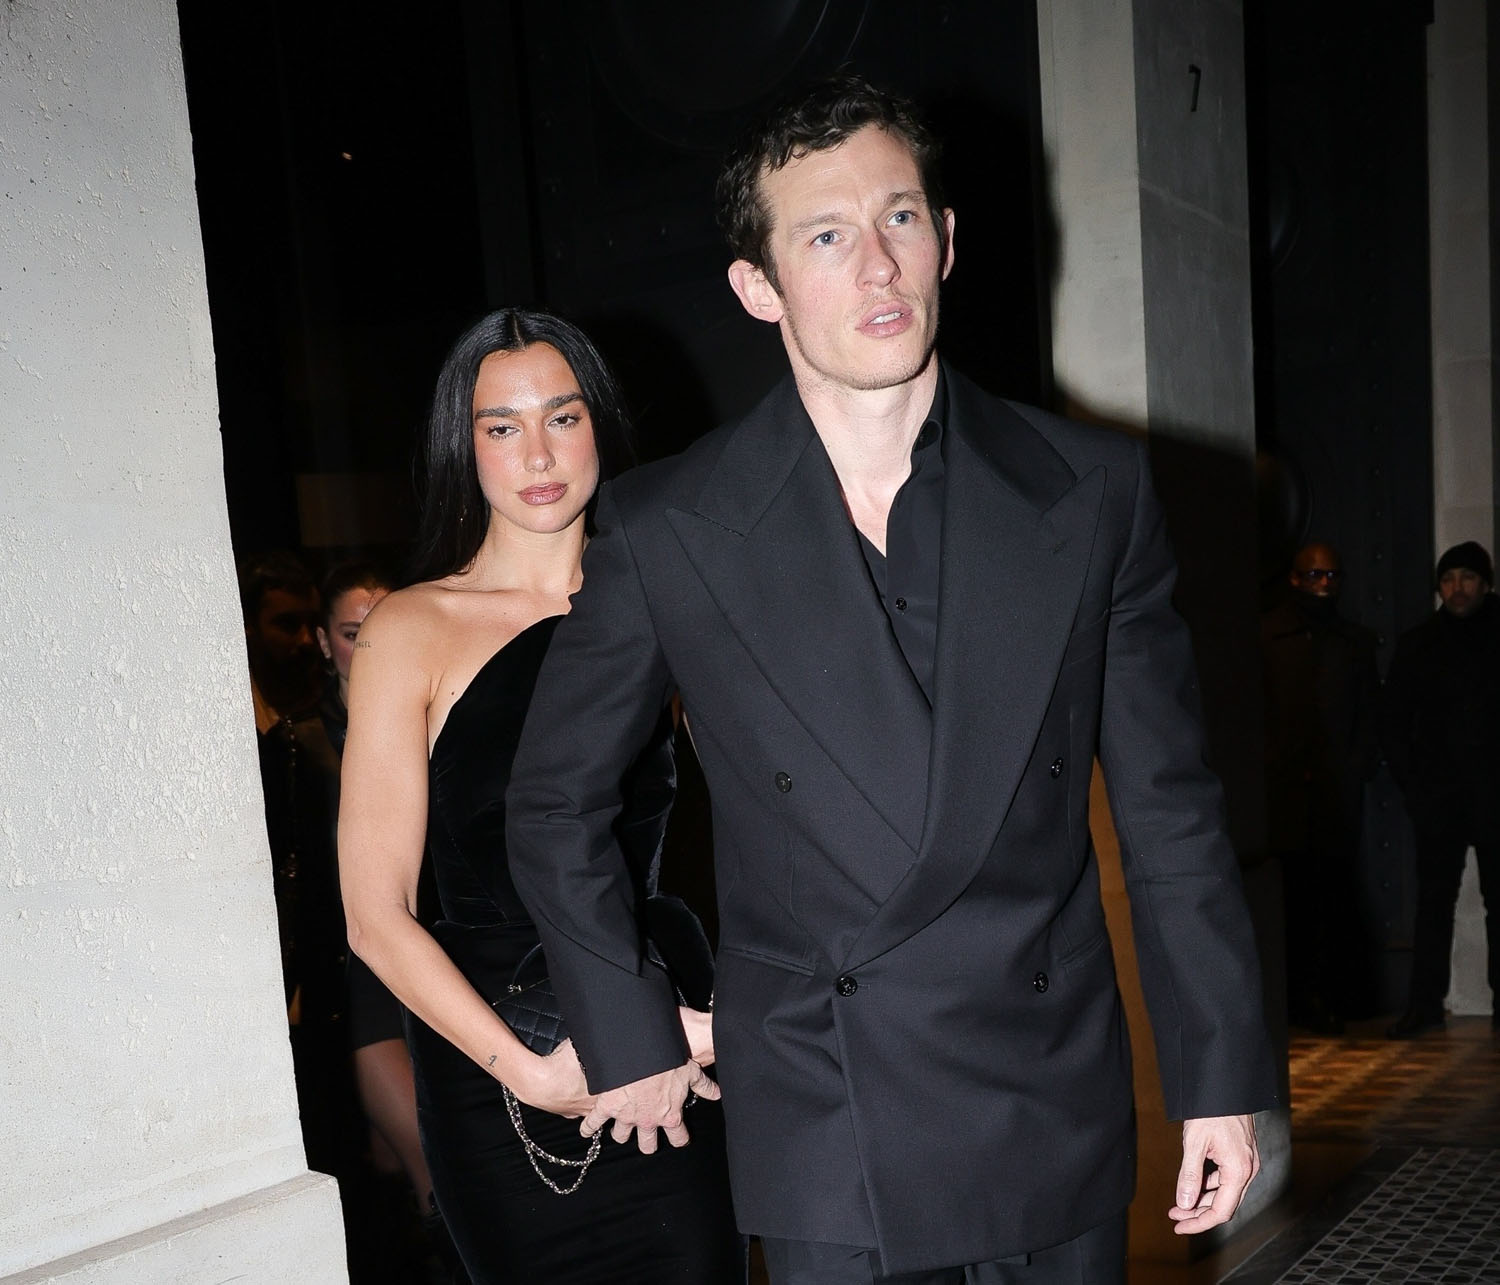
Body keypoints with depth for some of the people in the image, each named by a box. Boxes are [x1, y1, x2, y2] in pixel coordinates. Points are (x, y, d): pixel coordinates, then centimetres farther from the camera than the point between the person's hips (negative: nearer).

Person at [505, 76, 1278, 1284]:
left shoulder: (1095, 489, -4)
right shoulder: (664, 531, -8)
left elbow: (1169, 808, 1)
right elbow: (556, 807, 4)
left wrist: (1222, 1079, 3)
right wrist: (632, 1042, 5)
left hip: (1058, 1120, 2)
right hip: (825, 1141, -1)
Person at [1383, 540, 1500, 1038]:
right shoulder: (1416, 645, 10)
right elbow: (1394, 722, 10)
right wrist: (1413, 785, 1)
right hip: (1438, 798, 1)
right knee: (1434, 900, -1)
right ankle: (1425, 1004, 1)